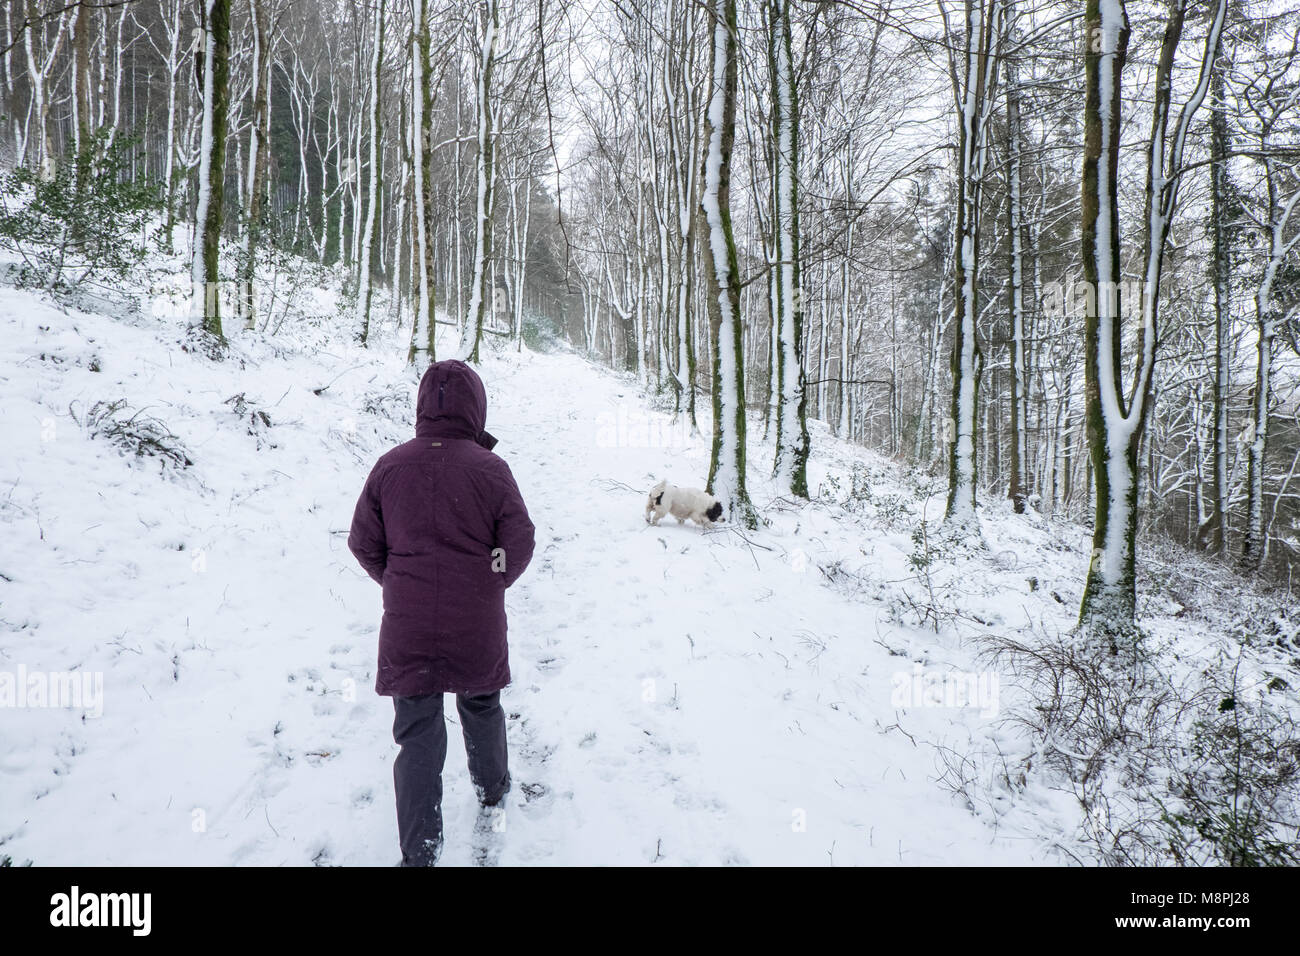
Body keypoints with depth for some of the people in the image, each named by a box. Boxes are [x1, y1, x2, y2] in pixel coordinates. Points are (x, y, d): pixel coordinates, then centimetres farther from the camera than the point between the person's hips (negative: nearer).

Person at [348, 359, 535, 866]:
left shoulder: (390, 466, -6)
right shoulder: (491, 469, -12)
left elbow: (363, 543, 1)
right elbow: (519, 545, -8)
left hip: (408, 624, 1)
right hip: (477, 626, 0)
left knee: (417, 730, 9)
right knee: (481, 706, 24)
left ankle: (419, 851, 9)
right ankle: (492, 787, 46)